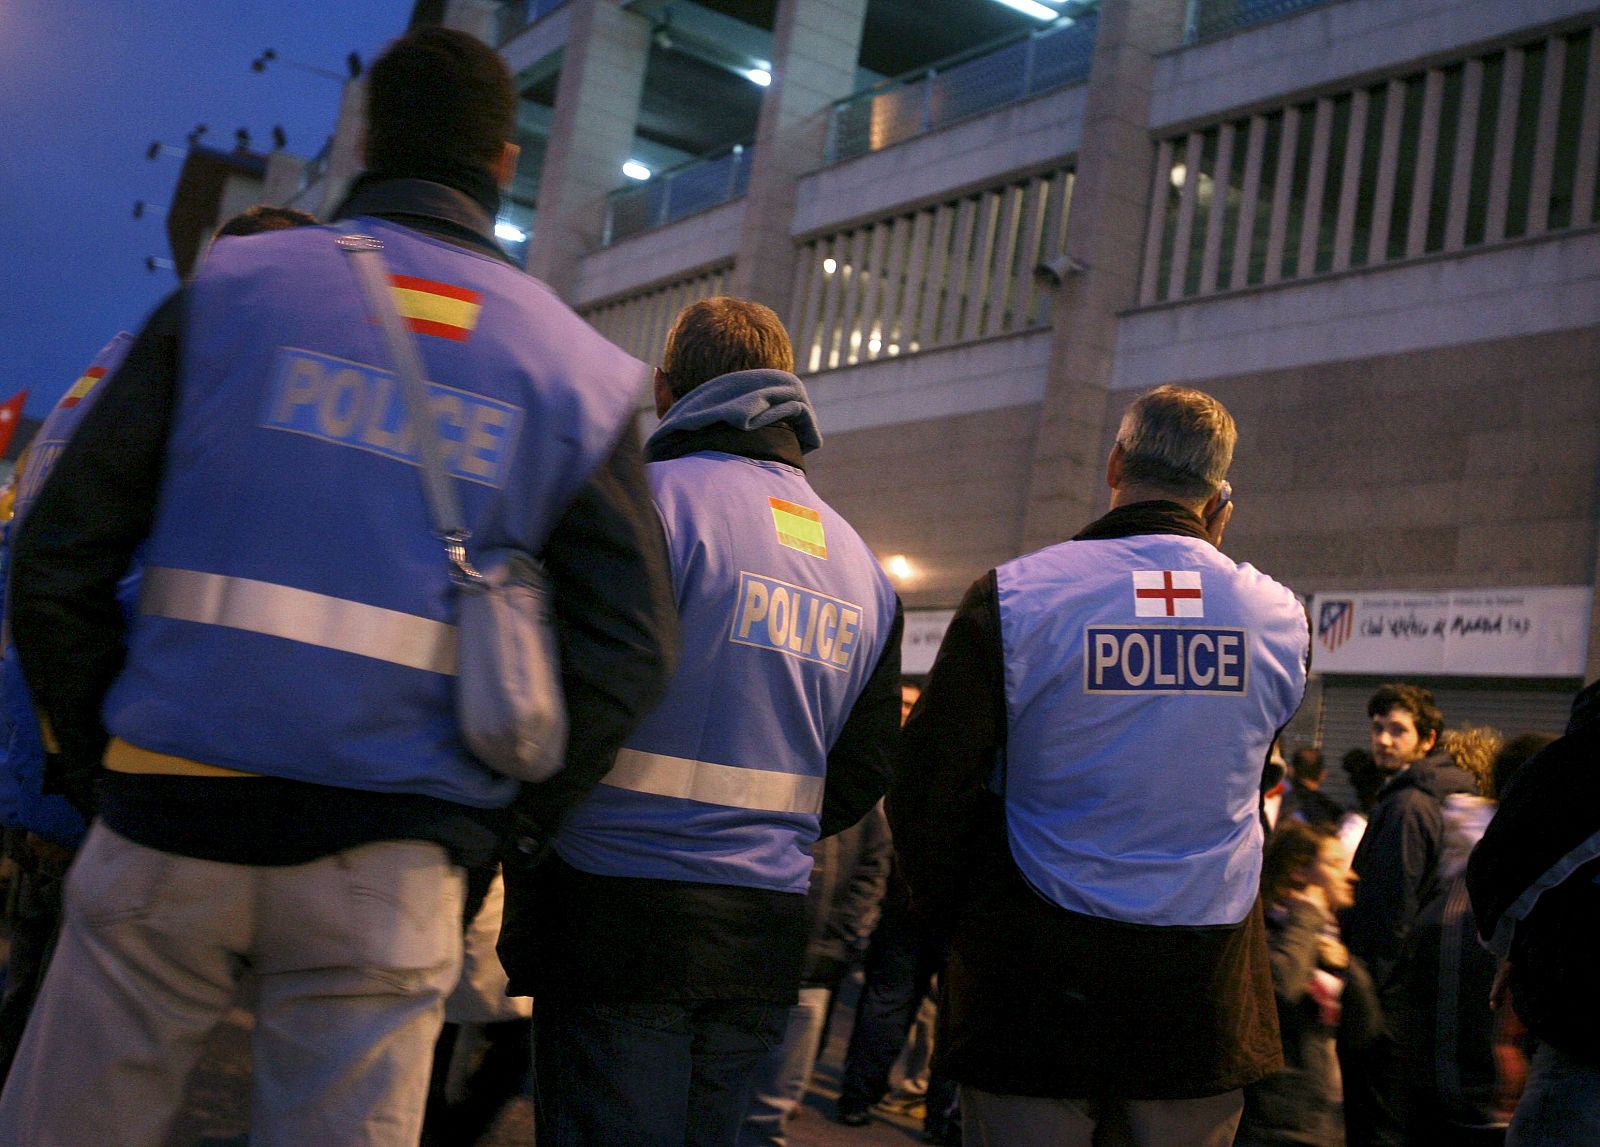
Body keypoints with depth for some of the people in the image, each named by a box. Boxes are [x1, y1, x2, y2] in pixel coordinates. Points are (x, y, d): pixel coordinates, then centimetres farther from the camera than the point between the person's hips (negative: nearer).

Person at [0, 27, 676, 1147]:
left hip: (175, 817, 0)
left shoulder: (230, 286, 2)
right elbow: (632, 648, -1)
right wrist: (508, 822, 8)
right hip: (391, 862, 1)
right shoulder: (579, 369, 5)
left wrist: (99, 758, 10)